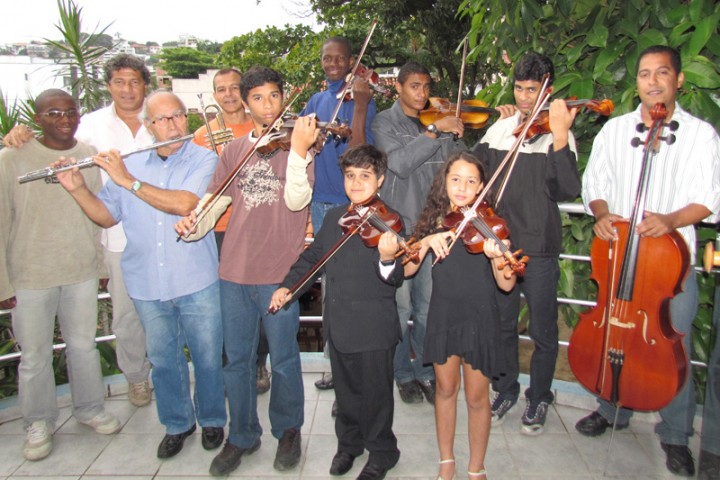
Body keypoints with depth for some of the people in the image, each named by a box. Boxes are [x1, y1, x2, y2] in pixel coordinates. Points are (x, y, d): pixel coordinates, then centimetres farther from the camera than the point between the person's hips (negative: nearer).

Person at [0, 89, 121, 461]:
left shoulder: (90, 157, 2)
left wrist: (101, 262, 10)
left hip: (82, 272, 3)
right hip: (30, 277, -2)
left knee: (84, 345, 16)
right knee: (35, 355, 10)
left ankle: (90, 409, 36)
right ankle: (39, 424, 30)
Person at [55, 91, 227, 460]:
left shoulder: (203, 160, -5)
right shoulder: (129, 163, 7)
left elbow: (185, 204, -23)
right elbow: (106, 216, 10)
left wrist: (128, 181, -21)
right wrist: (78, 189, -7)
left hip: (196, 282, -3)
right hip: (147, 286, 3)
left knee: (207, 357, 10)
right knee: (163, 359, 16)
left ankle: (212, 420, 33)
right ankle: (177, 423, 36)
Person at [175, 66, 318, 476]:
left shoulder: (298, 143, -3)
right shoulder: (234, 150, 10)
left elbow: (297, 200, -17)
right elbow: (216, 199, 11)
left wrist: (299, 149, -30)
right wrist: (194, 224, -9)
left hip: (279, 272, -4)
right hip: (235, 271, 4)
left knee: (284, 359, 9)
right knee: (237, 359, 14)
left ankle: (288, 430, 32)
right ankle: (242, 435, 32)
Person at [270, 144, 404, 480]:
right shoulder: (333, 218, 7)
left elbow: (395, 278, -21)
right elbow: (313, 257, 19)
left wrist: (387, 259, -42)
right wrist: (287, 285, 10)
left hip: (373, 329, -6)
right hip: (338, 325, 6)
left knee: (375, 394, 10)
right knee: (345, 392, 21)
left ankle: (382, 452, 32)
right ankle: (349, 443, 43)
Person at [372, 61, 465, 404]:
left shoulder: (441, 122, 12)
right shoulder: (385, 122, 3)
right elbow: (400, 163, -14)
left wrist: (457, 136, -10)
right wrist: (435, 131, -17)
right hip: (398, 223, -3)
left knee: (429, 305, 6)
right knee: (400, 305, 2)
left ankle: (426, 371, 23)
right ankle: (404, 373, 20)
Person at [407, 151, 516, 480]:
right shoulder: (433, 220, 0)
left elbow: (506, 285, -17)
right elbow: (406, 269, -6)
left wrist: (496, 257, -36)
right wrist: (426, 241, -22)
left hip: (480, 317, -3)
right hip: (443, 314, 3)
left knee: (477, 397, 9)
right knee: (445, 389, 17)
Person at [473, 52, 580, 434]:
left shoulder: (557, 133, -8)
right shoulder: (499, 127, 6)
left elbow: (568, 191, -21)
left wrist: (560, 138, -32)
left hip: (538, 248, -4)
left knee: (543, 330, 10)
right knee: (501, 324, 16)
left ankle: (539, 398, 30)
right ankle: (506, 390, 36)